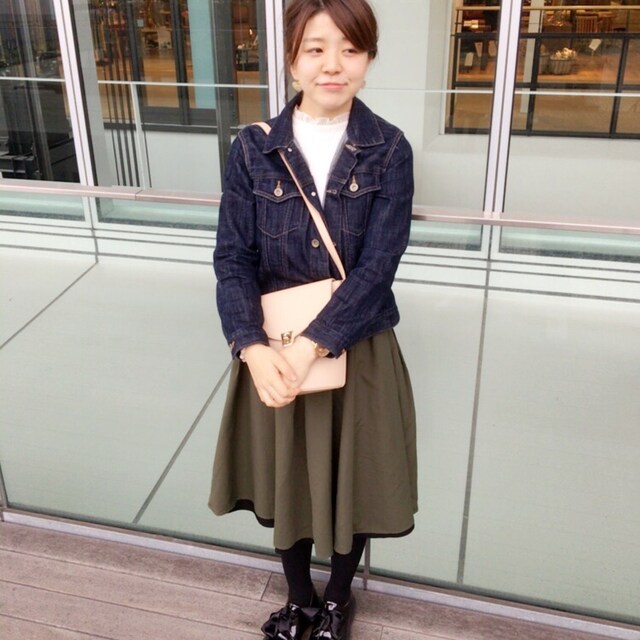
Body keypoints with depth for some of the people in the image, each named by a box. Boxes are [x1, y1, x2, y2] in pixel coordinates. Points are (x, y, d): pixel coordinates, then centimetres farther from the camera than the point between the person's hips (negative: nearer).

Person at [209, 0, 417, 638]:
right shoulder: (252, 148, -6)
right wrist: (254, 349, -22)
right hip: (271, 351, 1)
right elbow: (232, 258, -8)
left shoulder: (389, 150, -8)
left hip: (357, 350, -1)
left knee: (352, 482, 15)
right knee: (285, 481, 17)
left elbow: (377, 266, -15)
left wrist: (310, 347, -23)